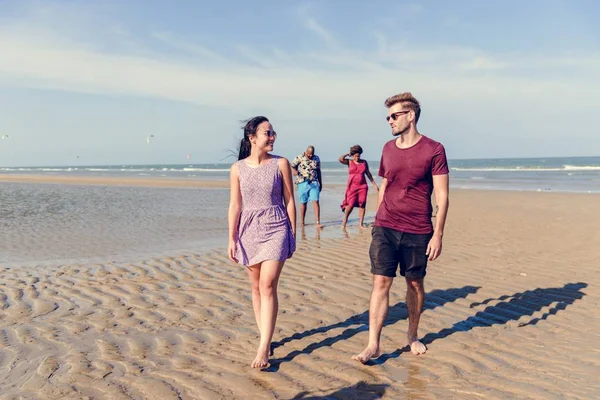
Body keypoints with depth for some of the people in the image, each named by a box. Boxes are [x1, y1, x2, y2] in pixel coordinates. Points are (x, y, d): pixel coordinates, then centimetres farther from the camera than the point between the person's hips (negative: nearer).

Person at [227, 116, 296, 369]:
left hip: (276, 229, -2)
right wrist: (232, 239, 1)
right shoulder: (238, 168, 2)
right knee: (256, 287, 10)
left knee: (268, 286, -11)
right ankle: (265, 337, 25)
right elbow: (235, 205, 4)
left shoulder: (281, 164, -1)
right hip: (249, 231, 3)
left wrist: (293, 234, 2)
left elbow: (289, 201, 2)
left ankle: (263, 348, -9)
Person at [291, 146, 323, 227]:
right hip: (303, 183, -1)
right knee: (303, 202, 6)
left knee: (315, 201, -9)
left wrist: (320, 183, 18)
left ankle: (318, 222, -12)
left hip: (314, 183, 2)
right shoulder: (299, 158, -3)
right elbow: (291, 167, -3)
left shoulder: (316, 158, 8)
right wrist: (297, 173, -21)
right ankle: (302, 222, 19)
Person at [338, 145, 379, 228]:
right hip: (352, 186, -2)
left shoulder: (364, 162, 9)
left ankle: (361, 223, 3)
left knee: (362, 205, -2)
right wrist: (347, 154, 0)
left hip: (363, 186, 3)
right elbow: (340, 159, -15)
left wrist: (374, 184, 15)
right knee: (350, 205, -9)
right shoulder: (349, 162, 2)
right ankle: (344, 220, 11)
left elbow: (368, 174, 16)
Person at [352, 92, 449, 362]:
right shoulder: (388, 149, 10)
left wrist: (438, 234, -11)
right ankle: (373, 345, 0)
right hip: (385, 228, 3)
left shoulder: (433, 150, -5)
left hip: (417, 232, -3)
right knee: (381, 282, -4)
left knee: (415, 283, 10)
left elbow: (442, 196, -6)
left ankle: (413, 336, 31)